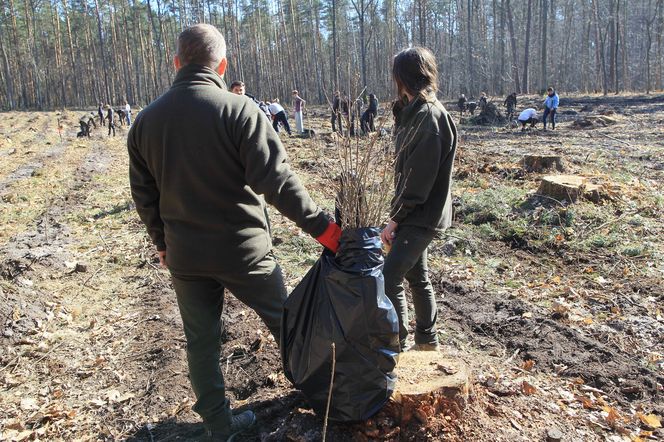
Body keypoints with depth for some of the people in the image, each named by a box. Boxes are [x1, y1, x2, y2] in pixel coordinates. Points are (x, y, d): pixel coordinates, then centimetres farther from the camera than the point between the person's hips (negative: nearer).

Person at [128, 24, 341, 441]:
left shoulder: (146, 121, 2)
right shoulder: (238, 110, -15)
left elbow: (144, 196, 8)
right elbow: (277, 180, -22)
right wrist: (321, 225, -15)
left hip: (184, 255, 4)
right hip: (243, 249, -4)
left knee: (201, 341, 18)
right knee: (285, 321, 18)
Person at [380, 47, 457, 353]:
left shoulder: (429, 117, -20)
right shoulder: (415, 112, 11)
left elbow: (419, 179, -22)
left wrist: (396, 219, -15)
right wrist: (398, 215, 6)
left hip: (422, 217, -10)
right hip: (415, 214, 10)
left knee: (389, 277, -9)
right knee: (416, 275, 18)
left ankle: (397, 344, 7)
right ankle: (426, 339, 34)